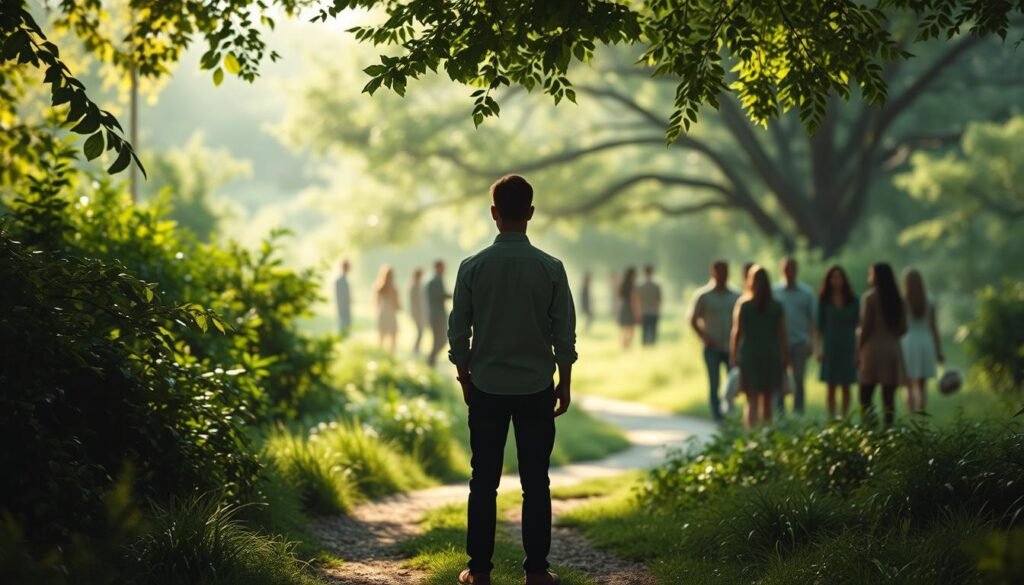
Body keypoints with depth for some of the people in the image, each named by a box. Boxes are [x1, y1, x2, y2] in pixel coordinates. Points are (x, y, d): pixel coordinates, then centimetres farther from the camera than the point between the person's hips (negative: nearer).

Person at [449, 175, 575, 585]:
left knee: (484, 482, 7)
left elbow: (459, 334, -1)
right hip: (536, 388, 0)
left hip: (486, 388, 1)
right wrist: (564, 386, 8)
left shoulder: (472, 267, -6)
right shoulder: (550, 269, -7)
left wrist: (466, 380, 13)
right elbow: (564, 335, -4)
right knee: (535, 483, 5)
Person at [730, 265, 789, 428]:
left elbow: (736, 333, -3)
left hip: (749, 355, -2)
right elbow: (783, 334, 2)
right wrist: (786, 356, 11)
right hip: (771, 355, 2)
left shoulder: (743, 305, -5)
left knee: (752, 401, -1)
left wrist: (733, 355, 6)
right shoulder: (777, 307, -1)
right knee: (767, 401, 13)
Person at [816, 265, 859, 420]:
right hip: (830, 347, -1)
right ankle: (832, 419, 4)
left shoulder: (853, 301, 4)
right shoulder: (824, 300, 3)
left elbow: (857, 326, 4)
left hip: (848, 347, 1)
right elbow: (819, 326, 3)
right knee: (831, 386, 0)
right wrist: (819, 348, -5)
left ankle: (844, 418, 11)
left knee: (846, 387, 4)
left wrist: (858, 350, -1)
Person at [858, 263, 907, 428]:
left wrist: (859, 350, -4)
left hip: (873, 348, -5)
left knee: (866, 395, 1)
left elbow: (866, 327, -11)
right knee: (889, 396, 6)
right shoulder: (897, 299, 8)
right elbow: (903, 328, 8)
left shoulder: (869, 297, -8)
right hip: (893, 349, 5)